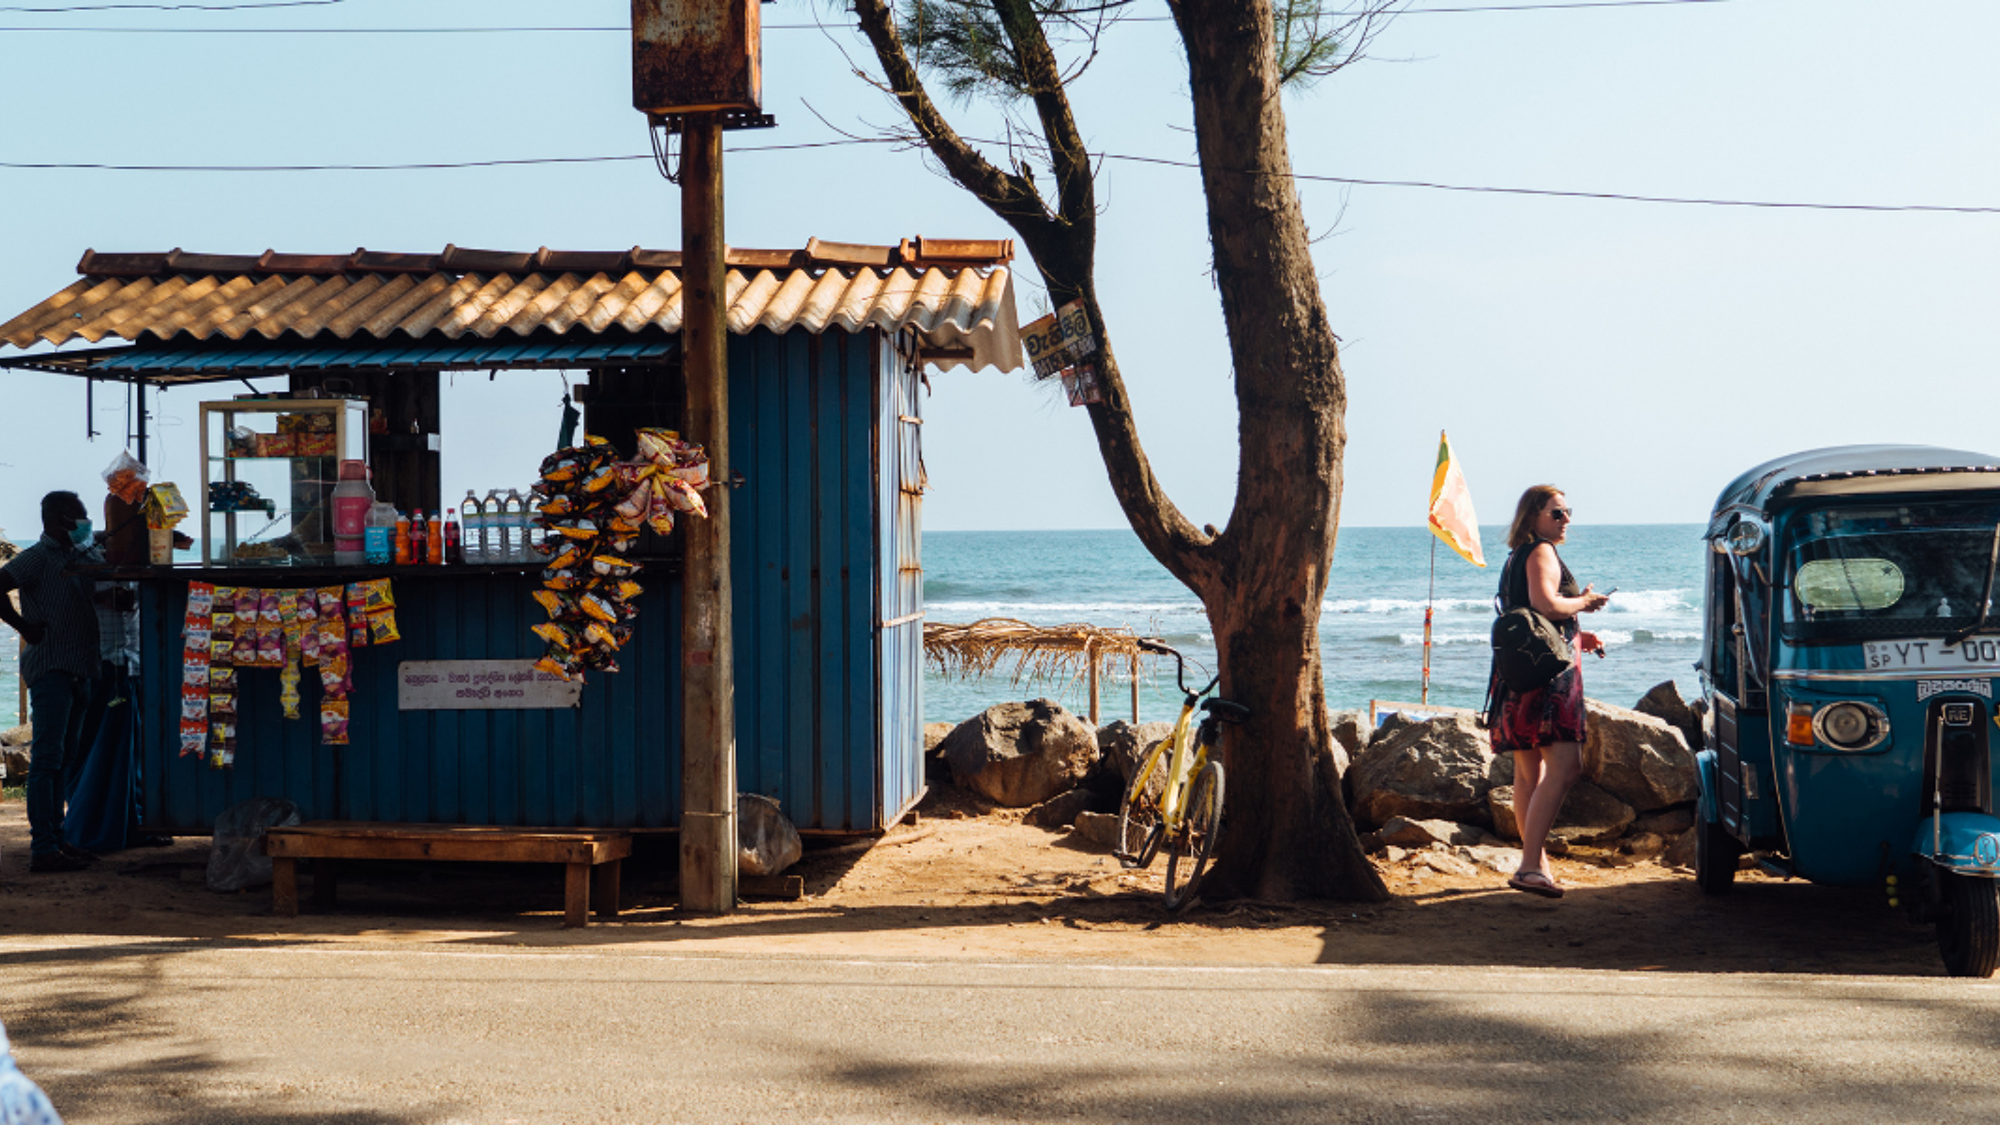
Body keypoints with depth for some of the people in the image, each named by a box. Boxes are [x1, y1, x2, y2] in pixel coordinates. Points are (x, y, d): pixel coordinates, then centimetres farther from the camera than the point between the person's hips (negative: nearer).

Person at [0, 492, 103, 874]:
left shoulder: (83, 555, 15)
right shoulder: (38, 558, -8)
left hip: (79, 671, 9)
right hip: (50, 669, -8)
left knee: (63, 758, 12)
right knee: (47, 759, -9)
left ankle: (54, 838, 19)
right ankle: (43, 849, -10)